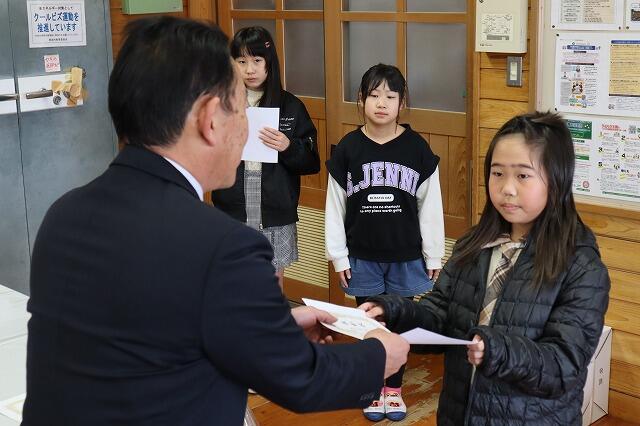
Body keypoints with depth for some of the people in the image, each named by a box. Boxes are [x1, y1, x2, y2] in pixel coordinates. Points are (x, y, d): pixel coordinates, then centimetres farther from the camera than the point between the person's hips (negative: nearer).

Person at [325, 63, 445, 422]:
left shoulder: (417, 148, -6)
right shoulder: (348, 149, -5)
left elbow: (430, 207, -3)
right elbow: (335, 207, -1)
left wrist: (435, 257, -2)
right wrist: (338, 256, -2)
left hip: (406, 256, 0)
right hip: (363, 256, 0)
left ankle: (395, 389, 30)